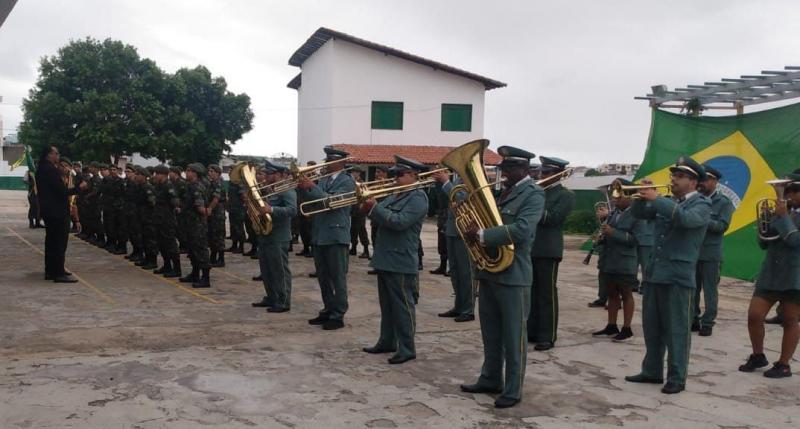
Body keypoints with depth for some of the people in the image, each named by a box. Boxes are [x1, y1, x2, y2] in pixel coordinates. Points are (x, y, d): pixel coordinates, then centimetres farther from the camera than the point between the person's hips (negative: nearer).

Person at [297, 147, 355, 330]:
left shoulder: (347, 182, -8)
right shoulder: (323, 180, 16)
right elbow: (312, 200, 11)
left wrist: (312, 187, -21)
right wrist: (301, 187, -4)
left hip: (336, 235, -8)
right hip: (319, 235, 8)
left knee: (338, 277, -2)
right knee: (323, 277, 13)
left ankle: (338, 315, 3)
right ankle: (328, 310, 24)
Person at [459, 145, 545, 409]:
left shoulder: (533, 194, -11)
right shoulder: (503, 191, 15)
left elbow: (521, 230, -25)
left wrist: (482, 235, -24)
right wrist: (473, 230, -1)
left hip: (513, 275, -8)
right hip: (489, 271, 8)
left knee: (513, 337, 2)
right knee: (491, 334, 17)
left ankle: (513, 390, 10)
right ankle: (490, 380, 29)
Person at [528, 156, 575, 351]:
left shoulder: (565, 195, -4)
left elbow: (553, 218, -17)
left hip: (549, 250, -7)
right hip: (530, 248, 7)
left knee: (547, 294, -3)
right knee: (531, 292, 11)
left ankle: (548, 337, 2)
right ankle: (532, 331, 21)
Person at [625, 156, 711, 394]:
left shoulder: (702, 205, -5)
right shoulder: (666, 202, 15)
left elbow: (686, 219, -25)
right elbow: (638, 213, 12)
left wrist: (657, 199, -26)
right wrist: (643, 197, -7)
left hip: (679, 275, -7)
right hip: (654, 271, 7)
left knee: (676, 329, -2)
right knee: (651, 326, 12)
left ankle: (677, 378, 5)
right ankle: (652, 371, 23)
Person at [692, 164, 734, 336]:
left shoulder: (724, 202, -1)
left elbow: (722, 226, -13)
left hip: (711, 253, -4)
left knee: (709, 290, 1)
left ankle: (707, 323, 6)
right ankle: (693, 319, 18)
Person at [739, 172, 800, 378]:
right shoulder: (783, 212, 11)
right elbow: (764, 243, 13)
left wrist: (783, 217, -16)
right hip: (769, 274, 5)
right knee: (754, 316, 1)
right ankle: (758, 356, 19)